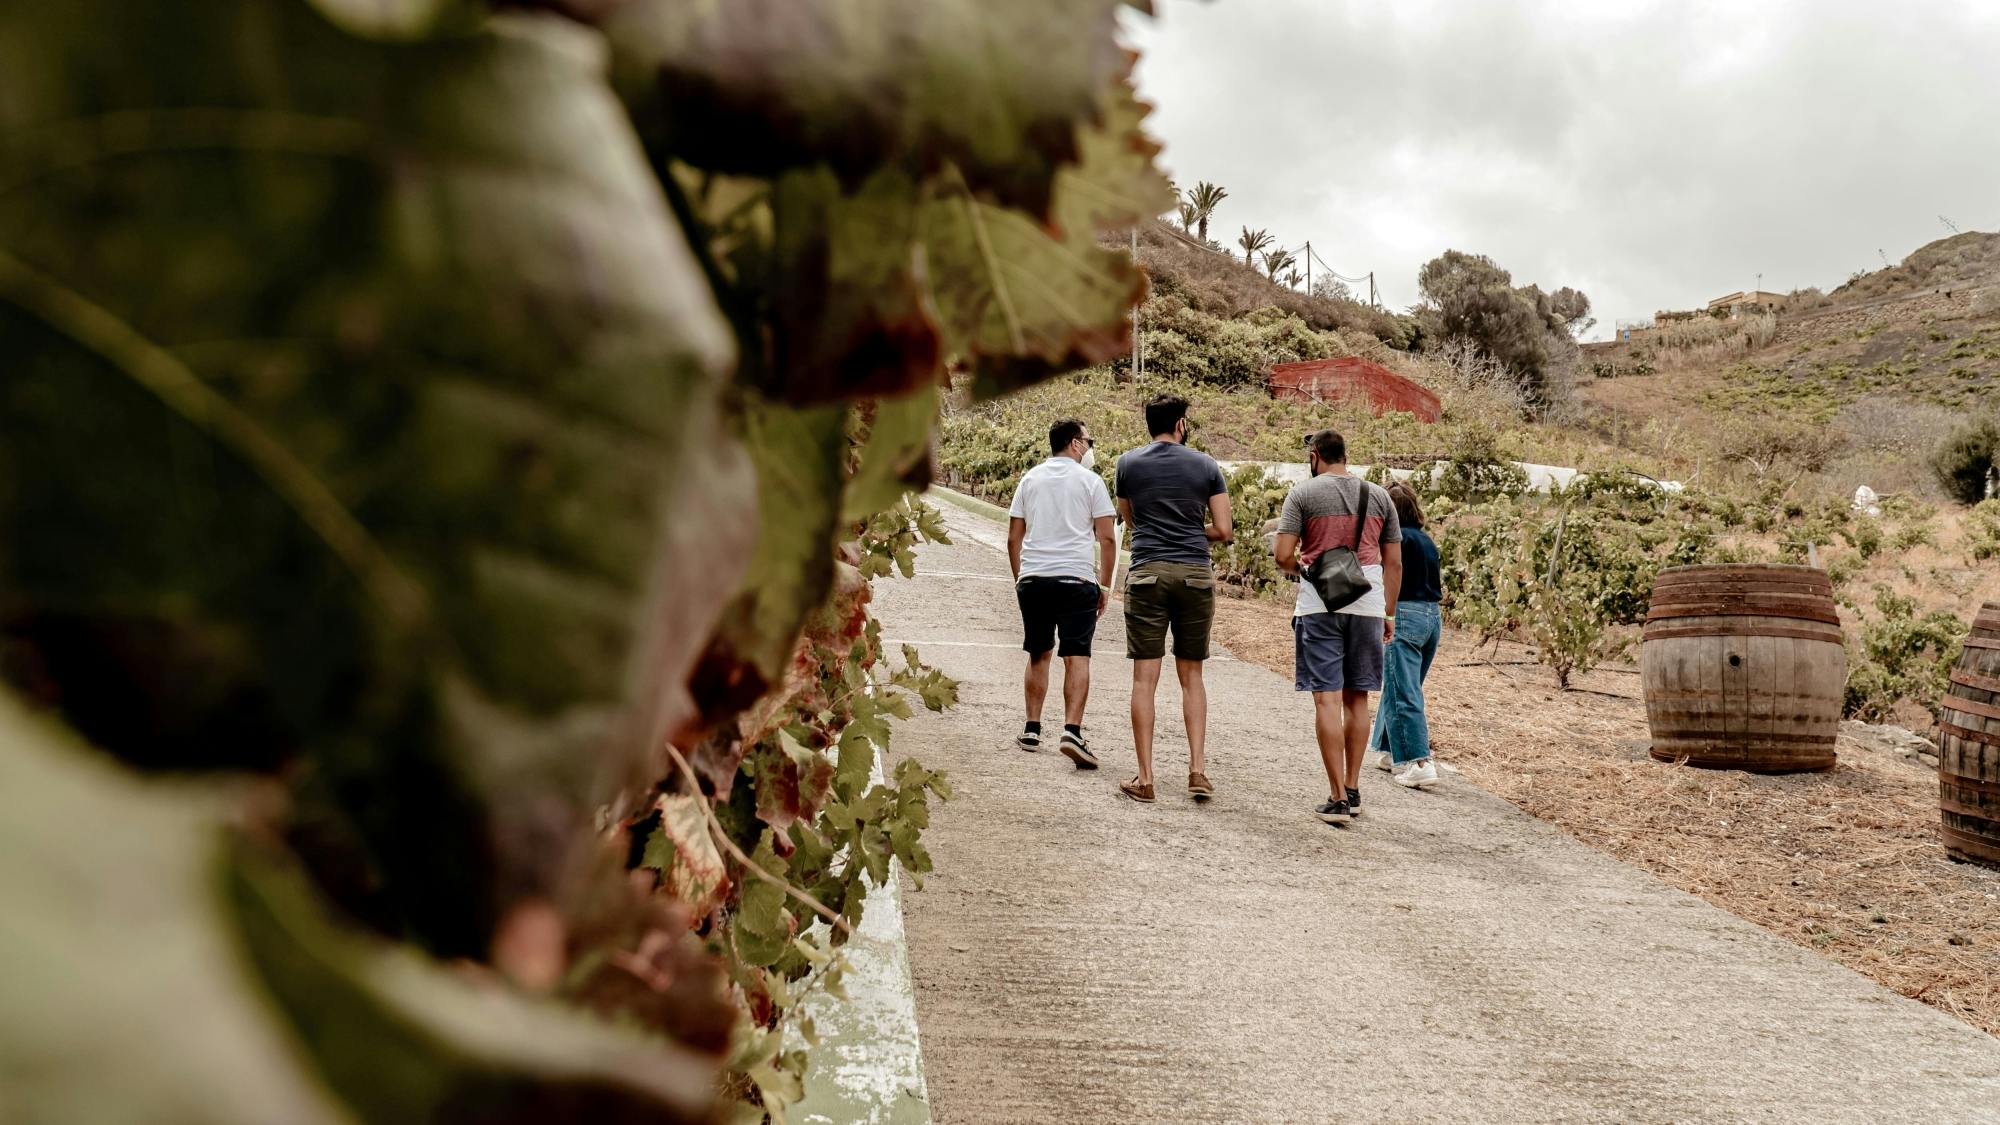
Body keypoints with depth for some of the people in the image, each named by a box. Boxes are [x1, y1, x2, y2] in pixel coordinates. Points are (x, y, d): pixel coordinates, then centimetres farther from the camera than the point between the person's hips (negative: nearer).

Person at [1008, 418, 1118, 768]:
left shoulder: (1030, 479, 12)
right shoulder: (1090, 481, 1)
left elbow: (1013, 538, 12)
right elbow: (1106, 538, -3)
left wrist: (1020, 579, 20)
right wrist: (1105, 586, 3)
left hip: (1033, 578, 4)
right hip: (1077, 579, -4)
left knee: (1038, 654, 15)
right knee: (1077, 656, -5)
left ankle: (1032, 730, 18)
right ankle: (1072, 731, -16)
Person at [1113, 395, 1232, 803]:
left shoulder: (1129, 463, 6)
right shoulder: (1206, 465, 4)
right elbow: (1224, 531, 4)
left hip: (1147, 574, -1)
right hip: (1196, 575, 1)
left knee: (1144, 677, 0)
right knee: (1191, 676, 12)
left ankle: (1145, 778, -1)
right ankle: (1198, 769, 5)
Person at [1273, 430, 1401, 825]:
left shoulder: (1303, 493, -3)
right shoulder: (1378, 496, 9)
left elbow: (1282, 555, -10)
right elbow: (1394, 562, 9)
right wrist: (1389, 613, 16)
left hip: (1320, 607, -4)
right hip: (1368, 606, 4)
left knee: (1327, 698, -2)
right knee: (1357, 698, 14)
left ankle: (1338, 798, -3)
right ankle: (1352, 789, 19)